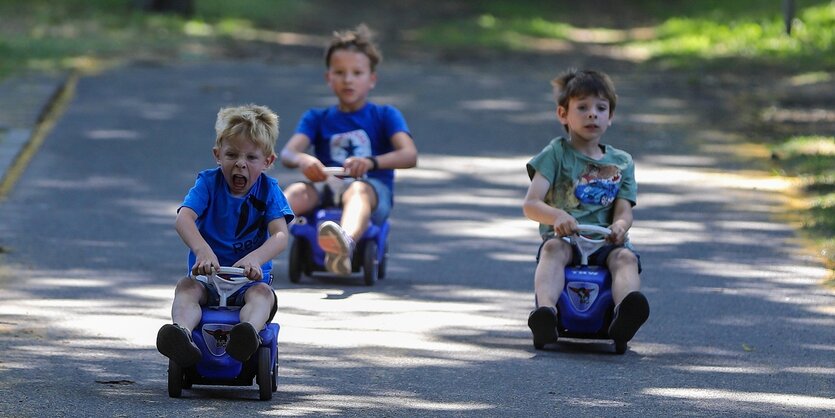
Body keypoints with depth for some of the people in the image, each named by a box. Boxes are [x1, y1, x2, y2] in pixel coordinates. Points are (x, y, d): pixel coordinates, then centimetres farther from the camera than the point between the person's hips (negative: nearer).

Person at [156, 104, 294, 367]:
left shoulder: (269, 190, 0)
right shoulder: (208, 183, -1)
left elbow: (281, 235, -15)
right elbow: (183, 219, -19)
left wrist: (255, 259, -38)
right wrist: (202, 250, -42)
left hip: (250, 278, -1)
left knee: (263, 293, -33)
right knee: (186, 287, -30)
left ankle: (248, 335, -65)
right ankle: (182, 334, -60)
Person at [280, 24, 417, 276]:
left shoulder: (385, 116, 12)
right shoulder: (317, 119, 19)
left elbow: (409, 156, -6)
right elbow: (287, 153, 0)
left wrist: (371, 162, -27)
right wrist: (301, 160, -26)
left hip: (374, 192, -3)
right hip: (327, 192, 3)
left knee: (358, 190, -39)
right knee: (298, 192, -32)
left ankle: (346, 243, -73)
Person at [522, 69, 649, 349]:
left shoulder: (621, 162, 19)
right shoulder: (556, 154, 8)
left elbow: (624, 211, 8)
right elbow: (530, 205, -4)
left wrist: (620, 226, -18)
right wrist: (557, 216, -26)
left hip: (605, 242, 2)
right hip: (564, 238, -2)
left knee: (626, 257, -31)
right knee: (553, 250, -36)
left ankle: (624, 315, -61)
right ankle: (545, 310, -60)